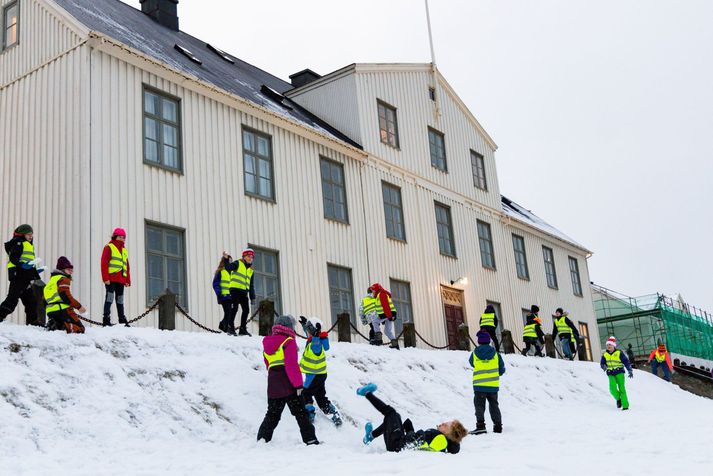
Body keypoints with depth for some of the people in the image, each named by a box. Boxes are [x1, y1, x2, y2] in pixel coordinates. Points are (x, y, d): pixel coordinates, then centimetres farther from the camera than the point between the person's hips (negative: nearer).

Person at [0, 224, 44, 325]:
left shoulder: (29, 245, 24)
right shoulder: (18, 243, -6)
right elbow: (13, 258, -17)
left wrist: (35, 271, 20)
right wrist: (22, 265, -30)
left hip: (25, 277, 10)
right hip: (18, 274, -10)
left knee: (30, 298, 10)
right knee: (13, 298, -13)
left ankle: (32, 320, 15)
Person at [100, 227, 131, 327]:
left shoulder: (124, 250, 23)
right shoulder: (109, 247, 3)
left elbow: (127, 266, 23)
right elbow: (104, 263, -6)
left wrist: (128, 280, 15)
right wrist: (106, 278, -15)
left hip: (121, 279, 6)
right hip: (111, 279, -6)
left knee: (120, 300, 10)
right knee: (109, 298, -10)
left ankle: (122, 320, 14)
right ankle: (106, 320, -11)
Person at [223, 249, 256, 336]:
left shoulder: (250, 270, 20)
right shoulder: (238, 263, 4)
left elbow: (251, 285, 21)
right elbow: (228, 267, -15)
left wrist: (252, 298, 16)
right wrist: (226, 259, -33)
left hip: (244, 292, 6)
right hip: (235, 289, -6)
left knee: (246, 310, 2)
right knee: (235, 307, -16)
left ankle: (242, 329, 11)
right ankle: (231, 327, -11)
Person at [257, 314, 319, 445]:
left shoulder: (267, 344, 18)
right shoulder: (288, 342, -6)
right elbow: (292, 365, -15)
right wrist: (298, 384, -15)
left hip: (273, 385, 6)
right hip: (288, 385, -6)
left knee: (272, 414, 14)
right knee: (301, 413, 0)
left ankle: (262, 439, 10)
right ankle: (310, 439, -1)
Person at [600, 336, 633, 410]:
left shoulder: (619, 353, -2)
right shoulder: (605, 355, 8)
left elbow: (626, 362, -3)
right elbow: (602, 363, 11)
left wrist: (630, 371, -10)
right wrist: (604, 366, -13)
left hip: (619, 373, -2)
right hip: (611, 374, 2)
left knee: (621, 389, -8)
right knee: (612, 388, -18)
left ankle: (625, 405, -2)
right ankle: (618, 399, 11)